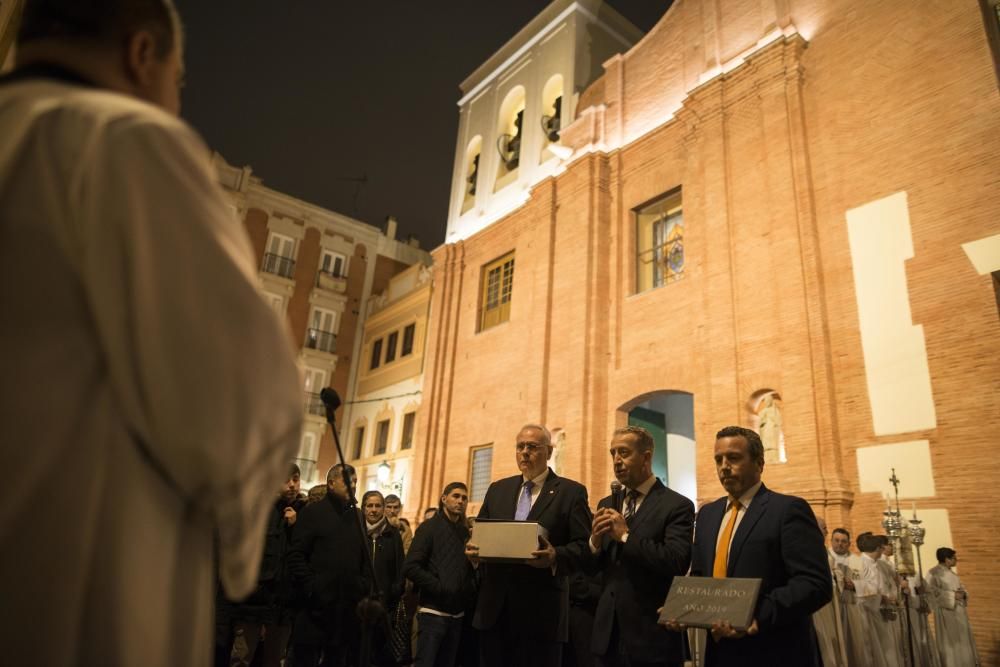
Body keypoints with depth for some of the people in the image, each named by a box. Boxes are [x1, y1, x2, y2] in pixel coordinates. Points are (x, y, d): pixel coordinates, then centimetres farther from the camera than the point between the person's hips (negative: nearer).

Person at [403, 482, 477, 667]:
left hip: (457, 614, 5)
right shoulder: (429, 527, -4)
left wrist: (471, 589, -2)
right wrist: (441, 588, -15)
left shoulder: (465, 532, 12)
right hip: (433, 612, -5)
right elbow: (410, 568, -12)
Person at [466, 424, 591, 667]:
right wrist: (474, 550, -7)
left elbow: (583, 545, -6)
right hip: (494, 606, 4)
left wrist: (555, 557, -25)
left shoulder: (572, 492, 0)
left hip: (541, 610, -4)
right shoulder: (497, 489, 14)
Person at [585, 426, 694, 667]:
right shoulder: (606, 504, 9)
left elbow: (677, 563, -22)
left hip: (652, 634, -5)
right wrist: (595, 541, -12)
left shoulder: (677, 506, -9)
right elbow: (591, 567, 9)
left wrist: (625, 537, -20)